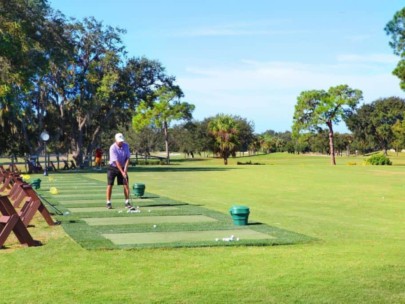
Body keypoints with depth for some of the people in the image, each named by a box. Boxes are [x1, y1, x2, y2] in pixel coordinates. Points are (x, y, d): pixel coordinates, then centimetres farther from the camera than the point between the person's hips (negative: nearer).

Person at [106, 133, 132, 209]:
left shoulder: (126, 145, -7)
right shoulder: (113, 148, -22)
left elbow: (128, 158, -5)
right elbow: (116, 161, -26)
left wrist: (125, 168, -18)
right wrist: (122, 172, -31)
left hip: (122, 167, 4)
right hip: (113, 167, -4)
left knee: (126, 184, -3)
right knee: (110, 185, -5)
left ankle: (127, 202, 3)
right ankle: (108, 203, 2)